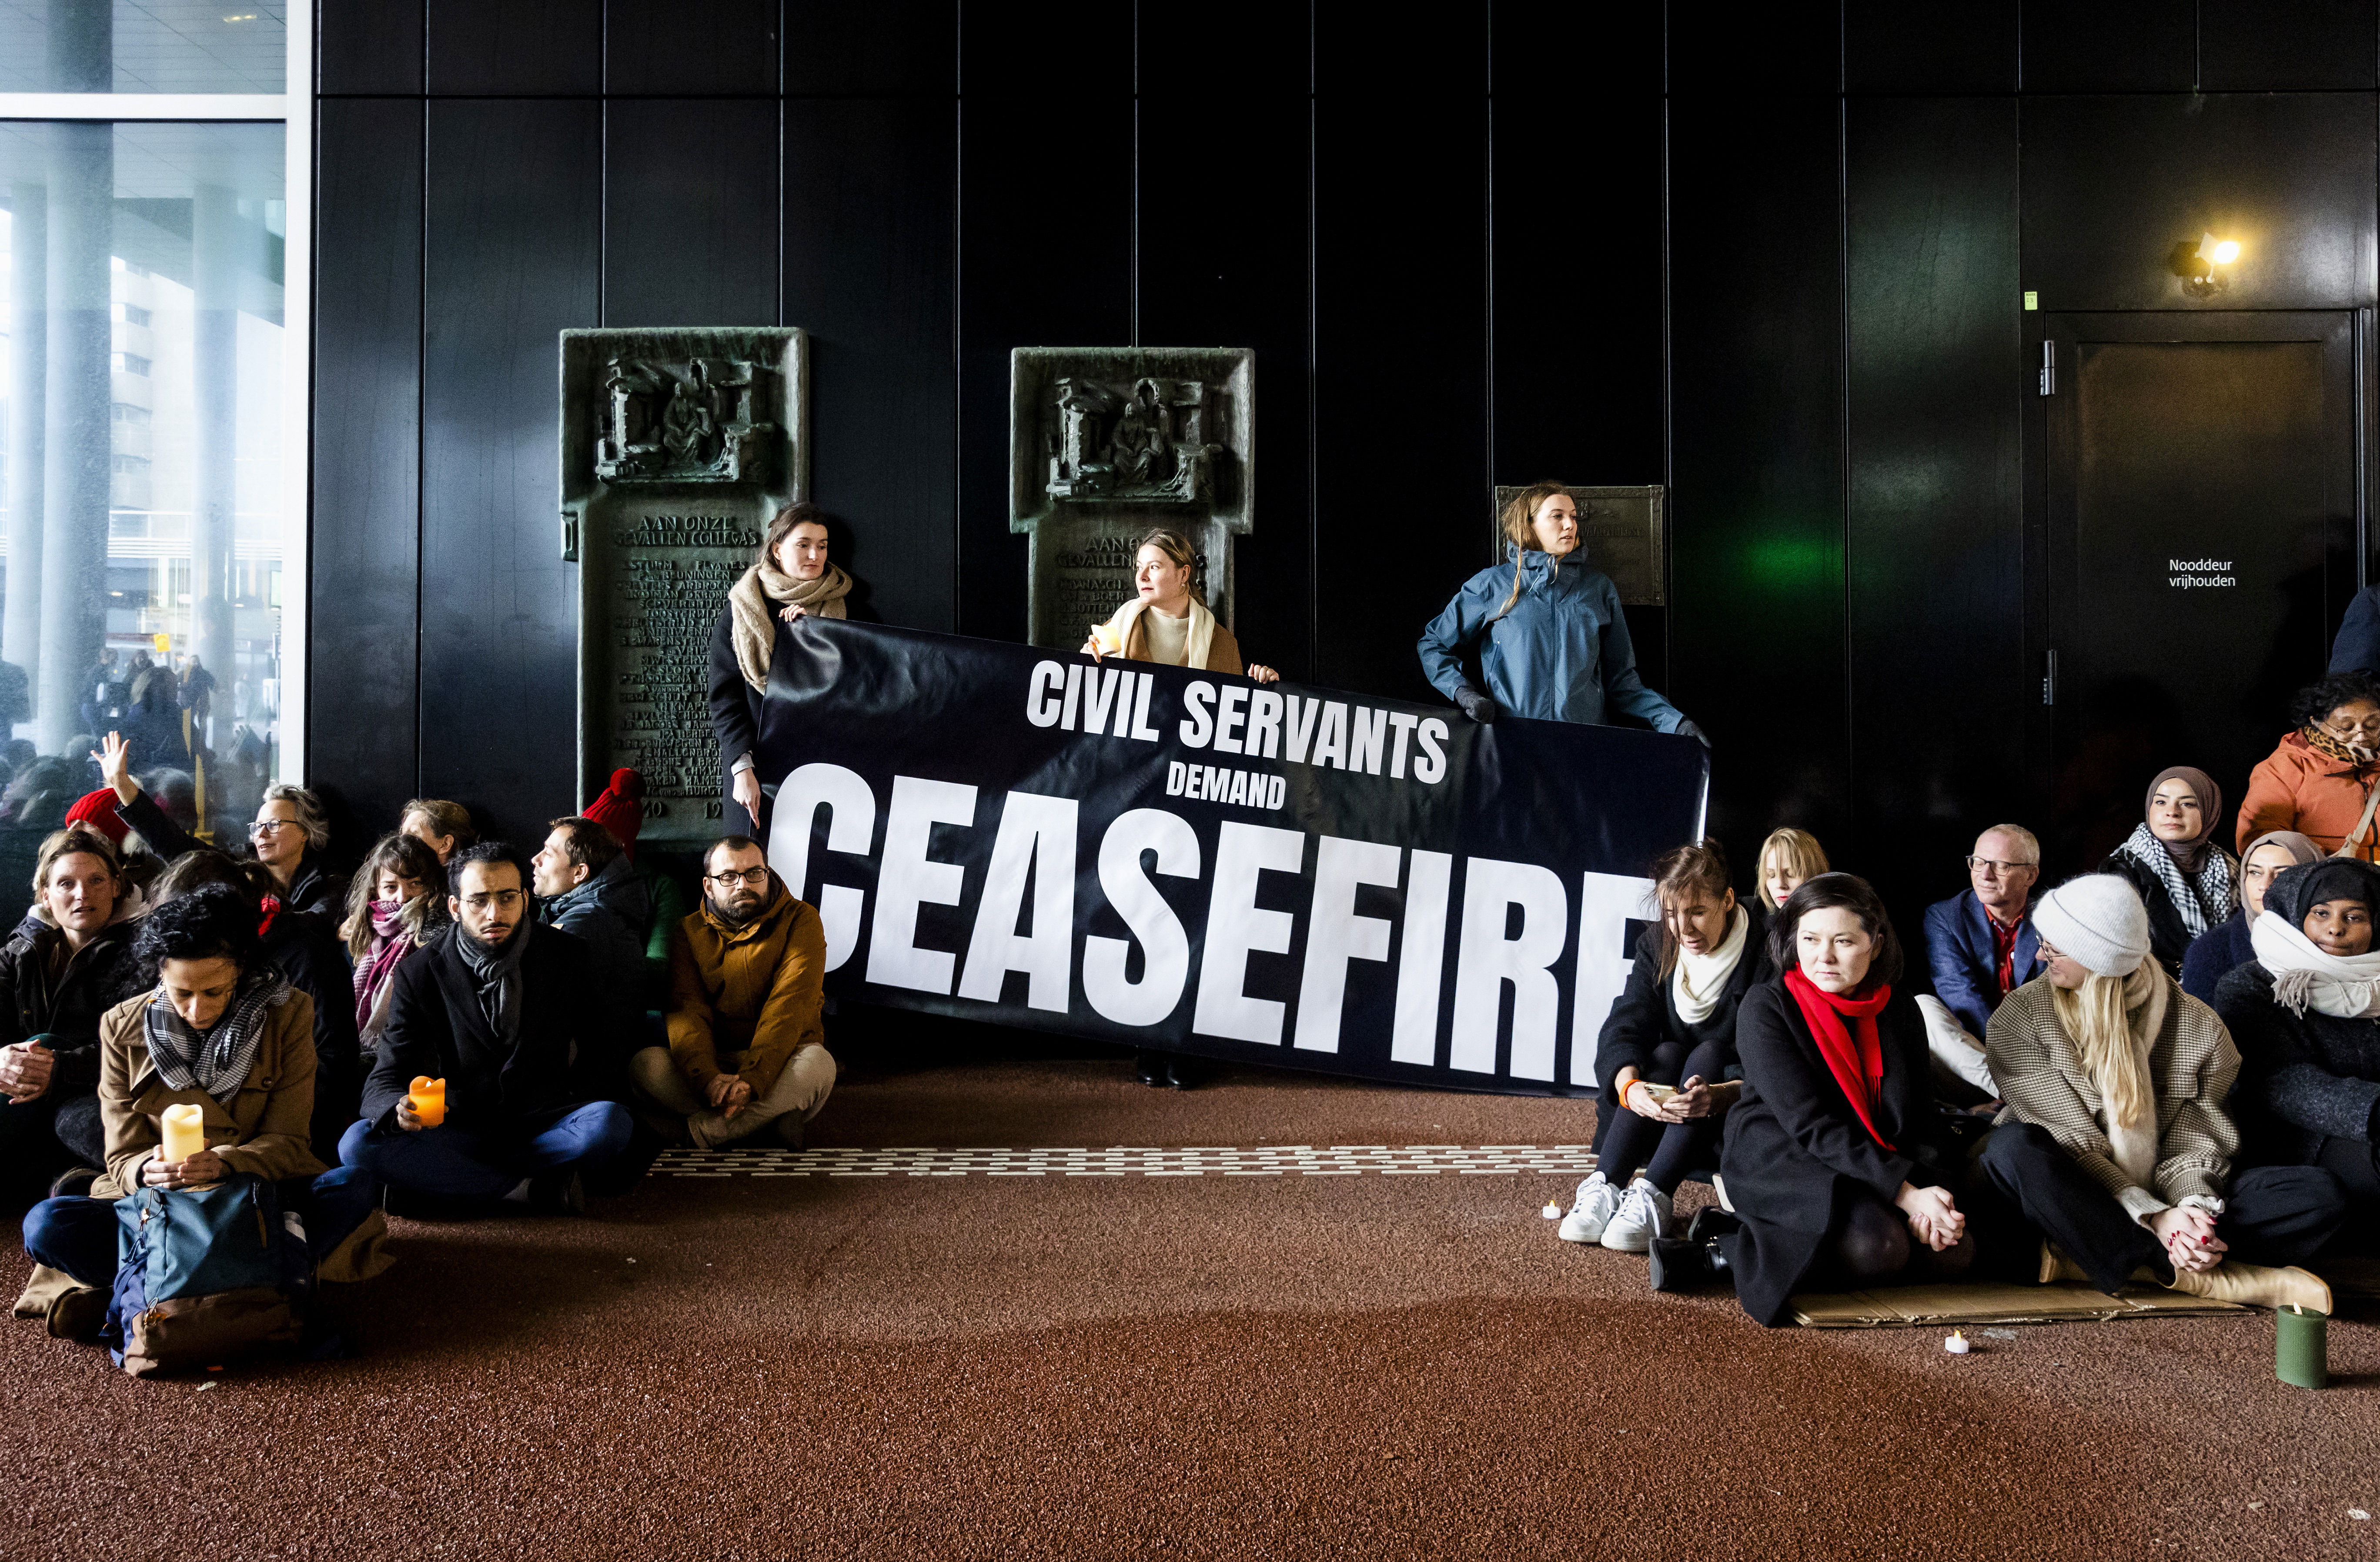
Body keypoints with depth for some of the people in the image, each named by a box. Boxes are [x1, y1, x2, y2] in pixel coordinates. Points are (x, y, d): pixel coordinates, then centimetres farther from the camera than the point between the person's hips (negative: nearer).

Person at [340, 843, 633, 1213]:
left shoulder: (569, 957, 0)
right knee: (358, 1144, -28)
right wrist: (401, 1110, -30)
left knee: (612, 1123, -34)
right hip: (461, 1132, 1)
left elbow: (601, 1049, 10)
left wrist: (570, 1113, -5)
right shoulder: (420, 974, -2)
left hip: (544, 1128, -1)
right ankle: (536, 1189, -26)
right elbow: (384, 1081, -5)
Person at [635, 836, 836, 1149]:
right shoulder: (690, 932, 6)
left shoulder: (800, 919, -3)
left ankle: (702, 1130, -28)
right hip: (713, 1061, 2)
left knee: (818, 1063, -35)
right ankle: (774, 1118, -30)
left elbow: (790, 1005, -16)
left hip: (781, 1059, -2)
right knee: (646, 1062, -26)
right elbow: (687, 1010, -9)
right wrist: (709, 1078, -30)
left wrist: (752, 1079, -32)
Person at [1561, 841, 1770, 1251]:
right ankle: (1606, 1186, -36)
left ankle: (1654, 1197, -42)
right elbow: (1624, 1028, -13)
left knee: (1708, 1054, -30)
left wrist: (1719, 1095, -44)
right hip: (1662, 1124, 3)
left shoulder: (1766, 956, -15)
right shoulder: (1657, 945, -2)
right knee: (1666, 1053, -26)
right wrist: (1630, 1084, -36)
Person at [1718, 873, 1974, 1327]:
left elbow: (1923, 1116, 8)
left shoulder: (1898, 1010, 6)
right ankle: (1740, 1248, -12)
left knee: (1955, 1251, -17)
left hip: (1884, 1166, 6)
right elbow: (1809, 1124, -18)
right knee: (1875, 1246, -31)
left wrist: (1931, 1190, -13)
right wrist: (1905, 1194, -23)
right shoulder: (1765, 1007, -11)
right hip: (1780, 1159, -6)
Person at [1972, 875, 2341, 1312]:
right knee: (2014, 1145, -37)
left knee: (2320, 1191, -16)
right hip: (2063, 1204, -3)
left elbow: (2192, 1144, -1)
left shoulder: (2199, 1028, 1)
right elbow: (2074, 1144, -12)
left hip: (2157, 1202, 3)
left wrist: (2195, 1207, -23)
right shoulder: (2019, 1019, -6)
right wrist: (2152, 1215, -25)